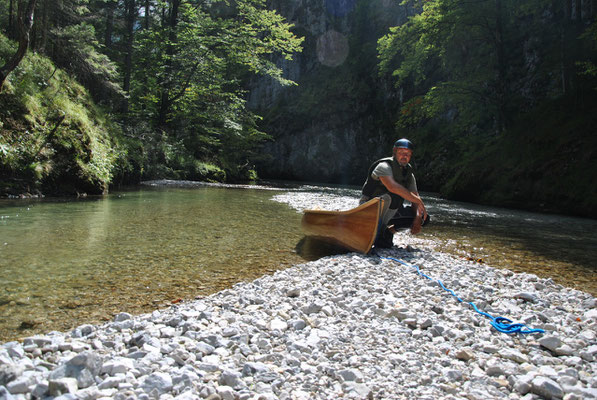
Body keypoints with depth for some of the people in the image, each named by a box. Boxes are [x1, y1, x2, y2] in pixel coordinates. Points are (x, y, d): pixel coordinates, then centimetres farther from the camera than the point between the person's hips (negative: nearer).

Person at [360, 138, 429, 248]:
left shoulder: (409, 174, 6)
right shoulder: (384, 166, -18)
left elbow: (415, 196, 2)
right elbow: (392, 186, -36)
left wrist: (418, 219, -16)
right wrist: (418, 200, -34)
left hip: (391, 209, 7)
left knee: (424, 218, -5)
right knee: (393, 196, -38)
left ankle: (389, 228, 4)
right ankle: (379, 234, -24)